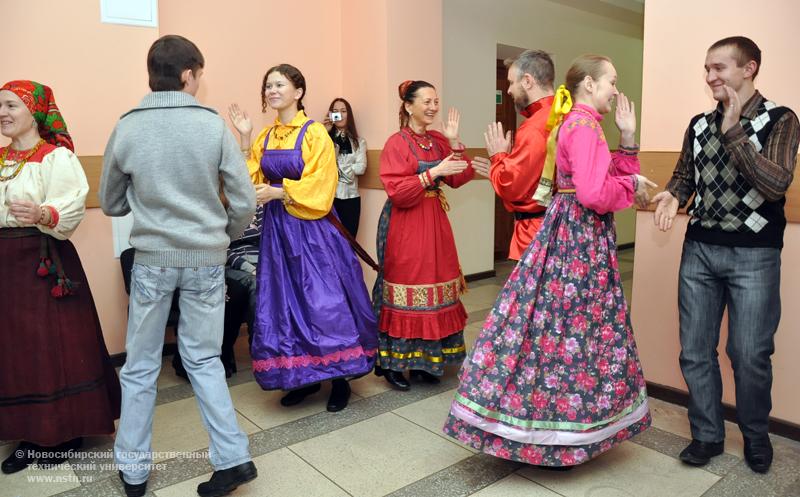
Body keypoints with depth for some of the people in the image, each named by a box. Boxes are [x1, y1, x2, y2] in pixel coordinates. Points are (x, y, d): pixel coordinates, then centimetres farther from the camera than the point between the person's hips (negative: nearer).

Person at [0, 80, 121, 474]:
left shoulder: (56, 156, -8)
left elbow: (71, 209, -20)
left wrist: (41, 213, -37)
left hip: (44, 262, -7)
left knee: (54, 346, 0)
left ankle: (66, 431, 16)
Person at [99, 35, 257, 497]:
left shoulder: (126, 128, -3)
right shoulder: (214, 125, -7)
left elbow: (111, 203, 8)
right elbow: (245, 203, -6)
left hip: (153, 259, 0)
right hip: (206, 259, 0)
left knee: (141, 365, 14)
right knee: (204, 359, 13)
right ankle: (233, 457, 13)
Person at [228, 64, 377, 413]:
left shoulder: (315, 133, -6)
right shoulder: (265, 137, 12)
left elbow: (320, 187, -13)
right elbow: (251, 184, 6)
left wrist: (279, 192, -18)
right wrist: (245, 140, 2)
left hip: (311, 229, -6)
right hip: (277, 229, 6)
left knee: (325, 303, -4)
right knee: (285, 304, 7)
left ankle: (339, 379, 11)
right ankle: (304, 377, 21)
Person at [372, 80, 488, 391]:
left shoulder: (438, 140, 11)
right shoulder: (396, 143, -9)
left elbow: (459, 179, 6)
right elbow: (397, 192, -17)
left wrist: (454, 141, -2)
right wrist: (434, 172, -21)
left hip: (435, 222, 7)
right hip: (406, 226, -7)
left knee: (434, 287, 9)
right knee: (407, 287, -2)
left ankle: (424, 359, 23)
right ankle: (392, 363, 13)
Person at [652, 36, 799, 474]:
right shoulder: (699, 124, 9)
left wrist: (734, 130, -20)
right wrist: (673, 196, -7)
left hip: (754, 254, -4)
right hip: (699, 250, 4)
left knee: (749, 355, 3)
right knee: (694, 351, 7)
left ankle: (756, 436, 28)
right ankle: (707, 435, 24)